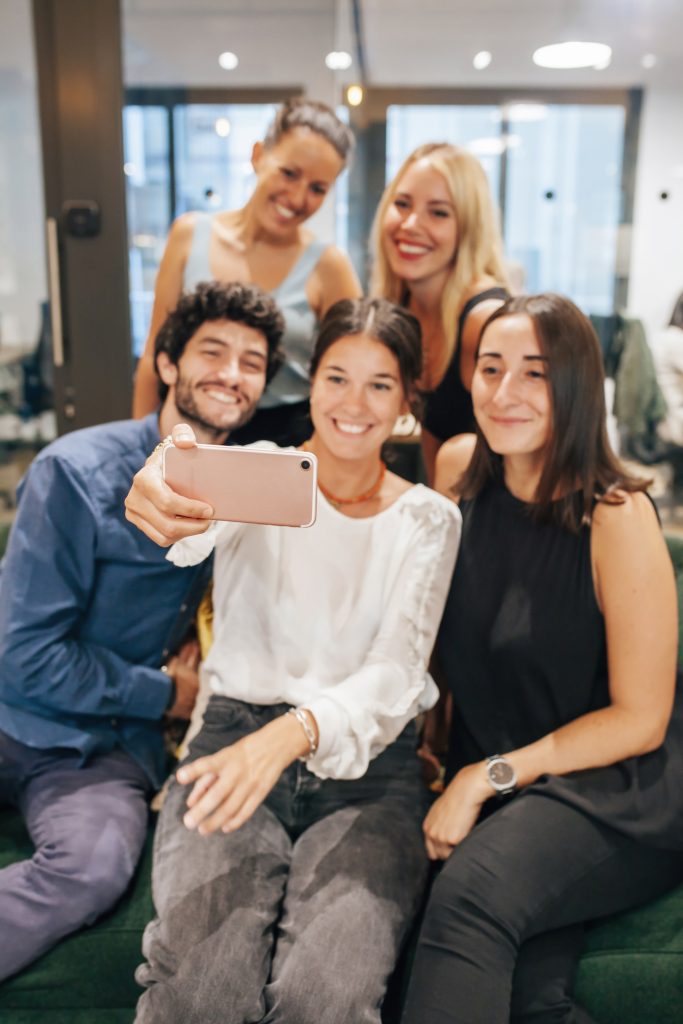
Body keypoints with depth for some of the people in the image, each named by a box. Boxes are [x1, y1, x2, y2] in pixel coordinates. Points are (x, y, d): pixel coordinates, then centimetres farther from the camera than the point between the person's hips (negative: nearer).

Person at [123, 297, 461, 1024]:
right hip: (237, 734, 0)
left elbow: (395, 673, -6)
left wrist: (296, 731, -27)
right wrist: (162, 504, -49)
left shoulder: (429, 519, 7)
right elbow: (199, 528, -22)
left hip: (367, 762, 1)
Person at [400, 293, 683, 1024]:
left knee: (474, 889, -32)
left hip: (616, 786, -3)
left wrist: (489, 775, -12)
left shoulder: (615, 517, -14)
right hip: (491, 792, 4)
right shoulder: (459, 468, 1)